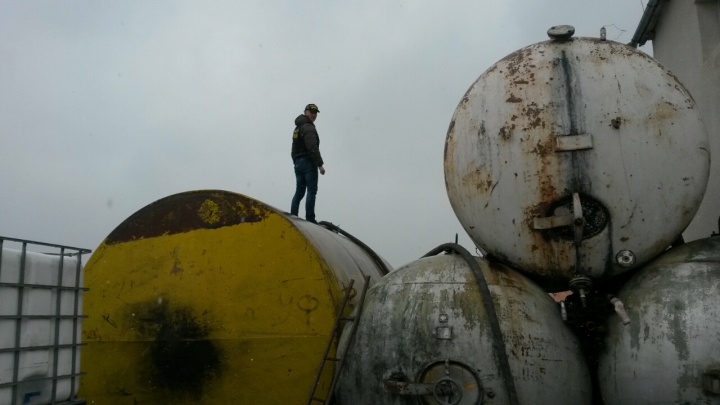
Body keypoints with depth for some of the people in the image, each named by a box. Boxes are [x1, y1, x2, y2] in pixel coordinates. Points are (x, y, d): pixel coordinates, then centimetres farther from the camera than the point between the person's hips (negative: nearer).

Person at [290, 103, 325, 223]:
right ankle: (310, 218, -14)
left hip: (298, 163, 9)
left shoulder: (297, 128, 24)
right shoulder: (308, 127, -8)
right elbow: (313, 147, -19)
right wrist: (320, 164, -19)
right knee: (311, 191, -10)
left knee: (299, 192, 9)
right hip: (308, 162, -9)